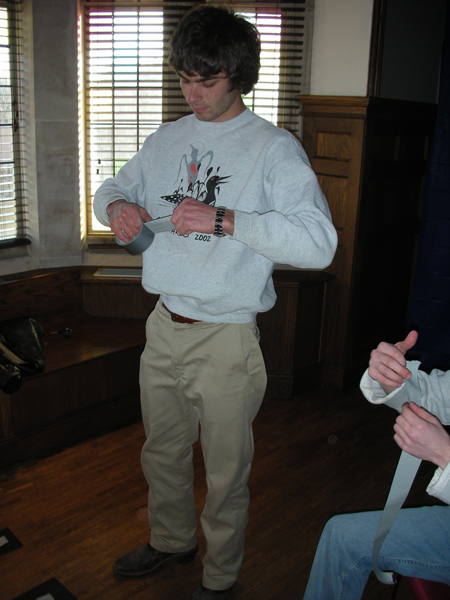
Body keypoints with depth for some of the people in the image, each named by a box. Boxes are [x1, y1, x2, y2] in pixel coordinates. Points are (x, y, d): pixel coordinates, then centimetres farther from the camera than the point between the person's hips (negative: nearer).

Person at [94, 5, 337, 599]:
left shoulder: (275, 148, -11)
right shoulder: (168, 139, 8)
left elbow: (319, 242, -23)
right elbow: (114, 188, 20)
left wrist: (224, 220, -29)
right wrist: (117, 206, -5)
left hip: (225, 339, -5)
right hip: (163, 328, 6)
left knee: (225, 471, 11)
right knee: (162, 452, 23)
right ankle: (171, 539, 50)